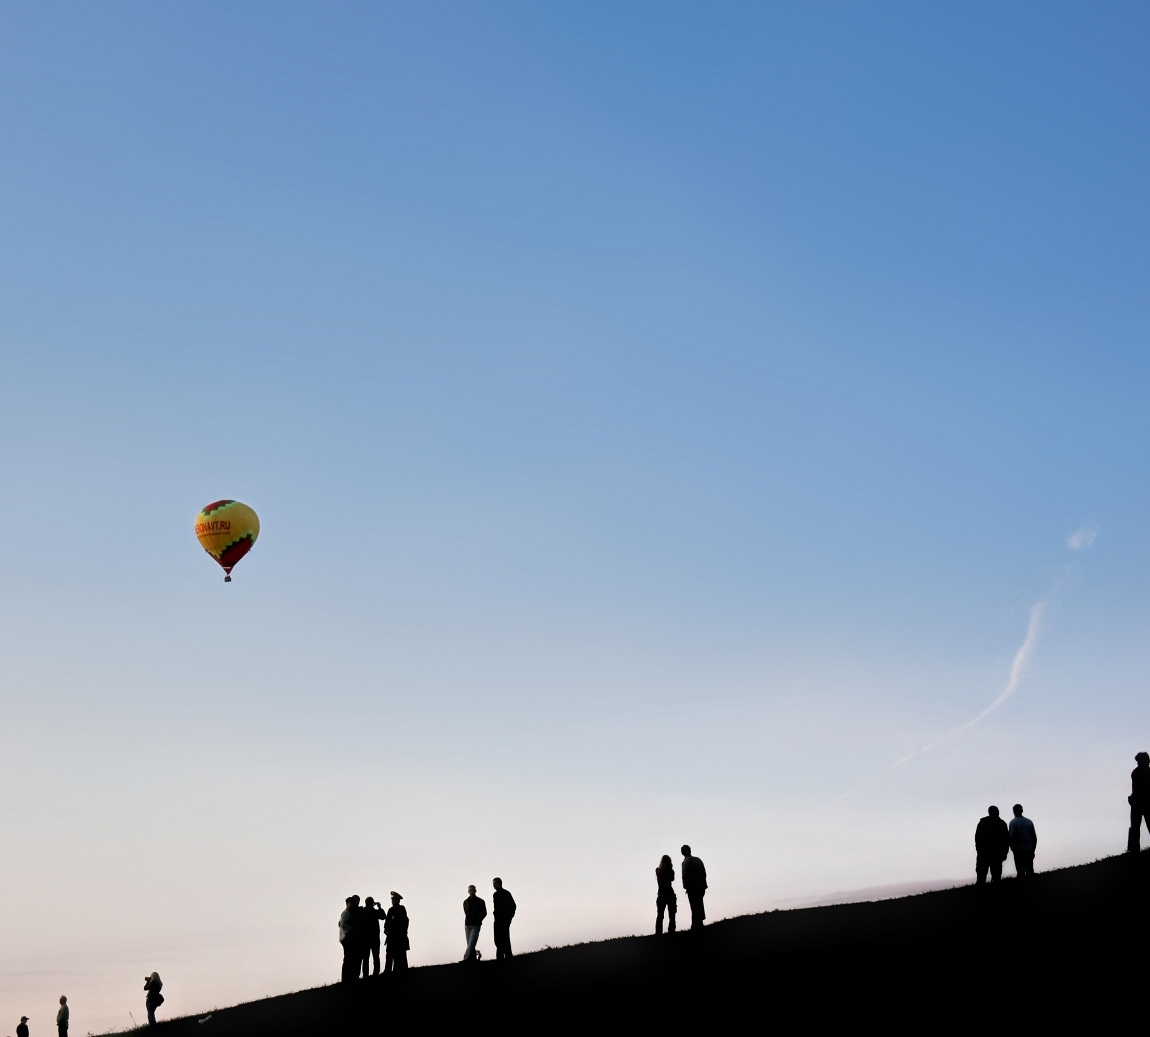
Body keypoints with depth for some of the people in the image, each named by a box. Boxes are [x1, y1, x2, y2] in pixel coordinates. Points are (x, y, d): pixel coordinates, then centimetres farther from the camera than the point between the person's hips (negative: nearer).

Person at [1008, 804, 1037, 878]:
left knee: (1020, 872, -2)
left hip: (1019, 852, -4)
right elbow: (1034, 837, 8)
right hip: (1029, 851, 4)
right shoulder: (1029, 822, 7)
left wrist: (1013, 849, 0)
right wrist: (1033, 850, 15)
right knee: (1030, 871, 6)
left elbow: (1011, 837, -12)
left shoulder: (1013, 822, -6)